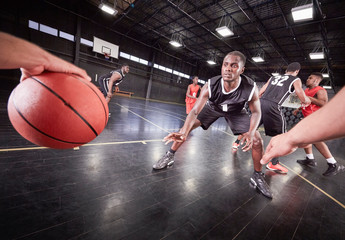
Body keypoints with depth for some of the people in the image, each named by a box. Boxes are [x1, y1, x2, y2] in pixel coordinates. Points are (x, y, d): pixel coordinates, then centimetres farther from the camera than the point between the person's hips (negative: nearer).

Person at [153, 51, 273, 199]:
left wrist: (251, 132, -38)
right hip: (213, 107, 0)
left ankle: (257, 176, 16)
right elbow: (194, 111, -38)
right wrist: (183, 133, -54)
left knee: (257, 141, -9)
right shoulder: (210, 86, -36)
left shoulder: (251, 88, -34)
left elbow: (256, 112, -18)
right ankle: (169, 156, 9)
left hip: (236, 111, 1)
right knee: (187, 126, -11)